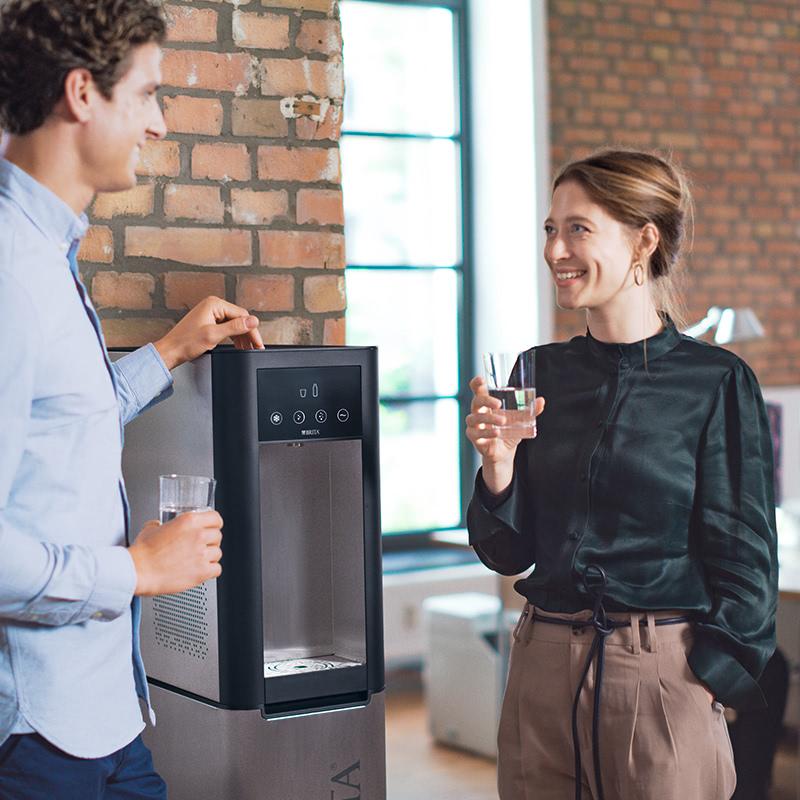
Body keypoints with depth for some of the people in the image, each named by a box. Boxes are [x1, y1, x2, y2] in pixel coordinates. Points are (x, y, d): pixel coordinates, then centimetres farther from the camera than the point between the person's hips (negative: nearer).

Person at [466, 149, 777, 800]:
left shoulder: (717, 381, -6)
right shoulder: (541, 373, 5)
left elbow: (743, 556, -3)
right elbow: (508, 552, 7)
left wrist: (715, 678, -7)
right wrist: (498, 466, -9)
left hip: (663, 674, -4)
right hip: (544, 667, 4)